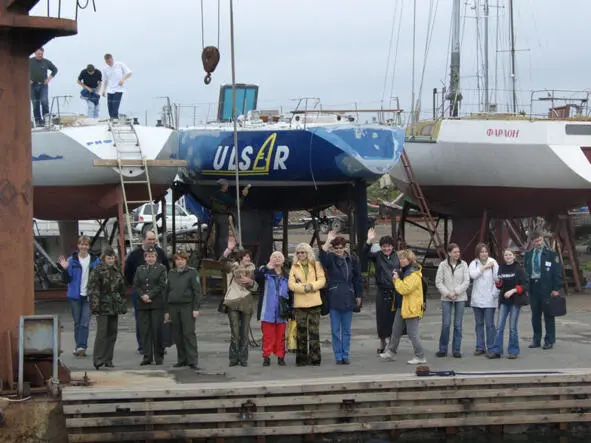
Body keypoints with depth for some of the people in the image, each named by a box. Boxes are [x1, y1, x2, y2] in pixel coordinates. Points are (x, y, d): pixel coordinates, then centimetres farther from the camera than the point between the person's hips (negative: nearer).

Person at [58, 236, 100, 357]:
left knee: (85, 322, -10)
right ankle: (79, 347, 18)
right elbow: (66, 280, 0)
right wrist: (65, 269, -17)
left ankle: (81, 347, -14)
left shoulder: (95, 260, 3)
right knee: (77, 322, 8)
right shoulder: (72, 260, 1)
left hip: (88, 296, -1)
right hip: (75, 296, 1)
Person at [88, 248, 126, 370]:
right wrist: (95, 306, -17)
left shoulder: (117, 271, 13)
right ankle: (98, 360, -8)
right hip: (103, 306, -6)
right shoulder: (98, 271, -7)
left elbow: (122, 289, 20)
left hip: (114, 307, 6)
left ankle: (108, 359, 14)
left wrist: (123, 305, 16)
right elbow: (93, 289, -11)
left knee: (112, 333, 8)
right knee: (102, 333, -10)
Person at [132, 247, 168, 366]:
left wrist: (149, 295, -13)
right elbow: (135, 286, 9)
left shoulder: (161, 268, 4)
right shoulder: (140, 269, 15)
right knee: (144, 330, 1)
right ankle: (147, 356, 5)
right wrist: (142, 296, -9)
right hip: (142, 304, 3)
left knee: (157, 330, -3)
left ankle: (159, 356, 6)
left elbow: (161, 285, -5)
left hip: (157, 304, -3)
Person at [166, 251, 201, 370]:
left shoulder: (192, 272, -1)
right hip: (173, 307, 5)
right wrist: (167, 310, 13)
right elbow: (167, 292, 16)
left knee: (189, 333, -9)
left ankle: (193, 361, -9)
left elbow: (197, 291, -5)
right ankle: (182, 359, 14)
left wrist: (196, 308, -12)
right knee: (177, 335, 5)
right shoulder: (171, 273, 13)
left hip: (187, 307, -5)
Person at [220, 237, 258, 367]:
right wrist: (229, 249, -32)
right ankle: (233, 358, -1)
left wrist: (250, 281, -11)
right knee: (235, 332, -7)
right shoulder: (232, 267, 2)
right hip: (233, 303, -3)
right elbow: (223, 261, -17)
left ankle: (243, 358, 10)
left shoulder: (251, 270, 13)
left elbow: (255, 288, 10)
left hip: (246, 303, 3)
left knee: (245, 332, 4)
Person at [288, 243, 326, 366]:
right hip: (299, 303, 1)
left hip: (314, 302, -1)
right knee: (301, 332, 1)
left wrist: (312, 286, -16)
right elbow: (291, 284, 0)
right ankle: (301, 359, 5)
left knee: (314, 332, -2)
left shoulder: (316, 265, 10)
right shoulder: (294, 267, 10)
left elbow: (322, 280, 1)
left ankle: (315, 358, 1)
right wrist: (303, 288, -15)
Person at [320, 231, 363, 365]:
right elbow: (323, 257, -23)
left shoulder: (352, 259, 7)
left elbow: (357, 278, 12)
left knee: (346, 330, 7)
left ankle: (345, 355, 13)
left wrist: (358, 295, 12)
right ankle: (338, 356, 7)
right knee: (335, 330, 2)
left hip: (348, 299, 2)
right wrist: (328, 241, -25)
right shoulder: (330, 259, 1)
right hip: (334, 299, -2)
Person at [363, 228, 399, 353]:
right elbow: (366, 253, -18)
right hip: (382, 292, -1)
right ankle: (382, 342, 22)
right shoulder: (377, 256, -1)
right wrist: (369, 241, -34)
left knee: (394, 318, 5)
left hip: (395, 292, 1)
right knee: (382, 318, 5)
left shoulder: (397, 257, 5)